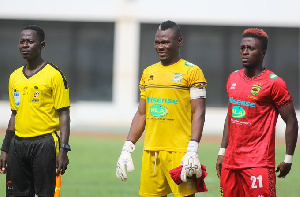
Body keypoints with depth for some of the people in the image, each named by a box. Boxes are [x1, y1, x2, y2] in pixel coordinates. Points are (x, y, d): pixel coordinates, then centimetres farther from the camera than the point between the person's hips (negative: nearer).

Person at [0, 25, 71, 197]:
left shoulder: (54, 75, -4)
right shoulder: (15, 77, 14)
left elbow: (64, 115, -6)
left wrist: (63, 150, -14)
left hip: (44, 143, -6)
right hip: (18, 144, 6)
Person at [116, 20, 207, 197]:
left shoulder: (192, 71, -1)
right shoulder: (149, 73, 16)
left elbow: (198, 113, -7)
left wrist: (192, 151, -17)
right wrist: (127, 149, 11)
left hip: (179, 152, -5)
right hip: (151, 152, 6)